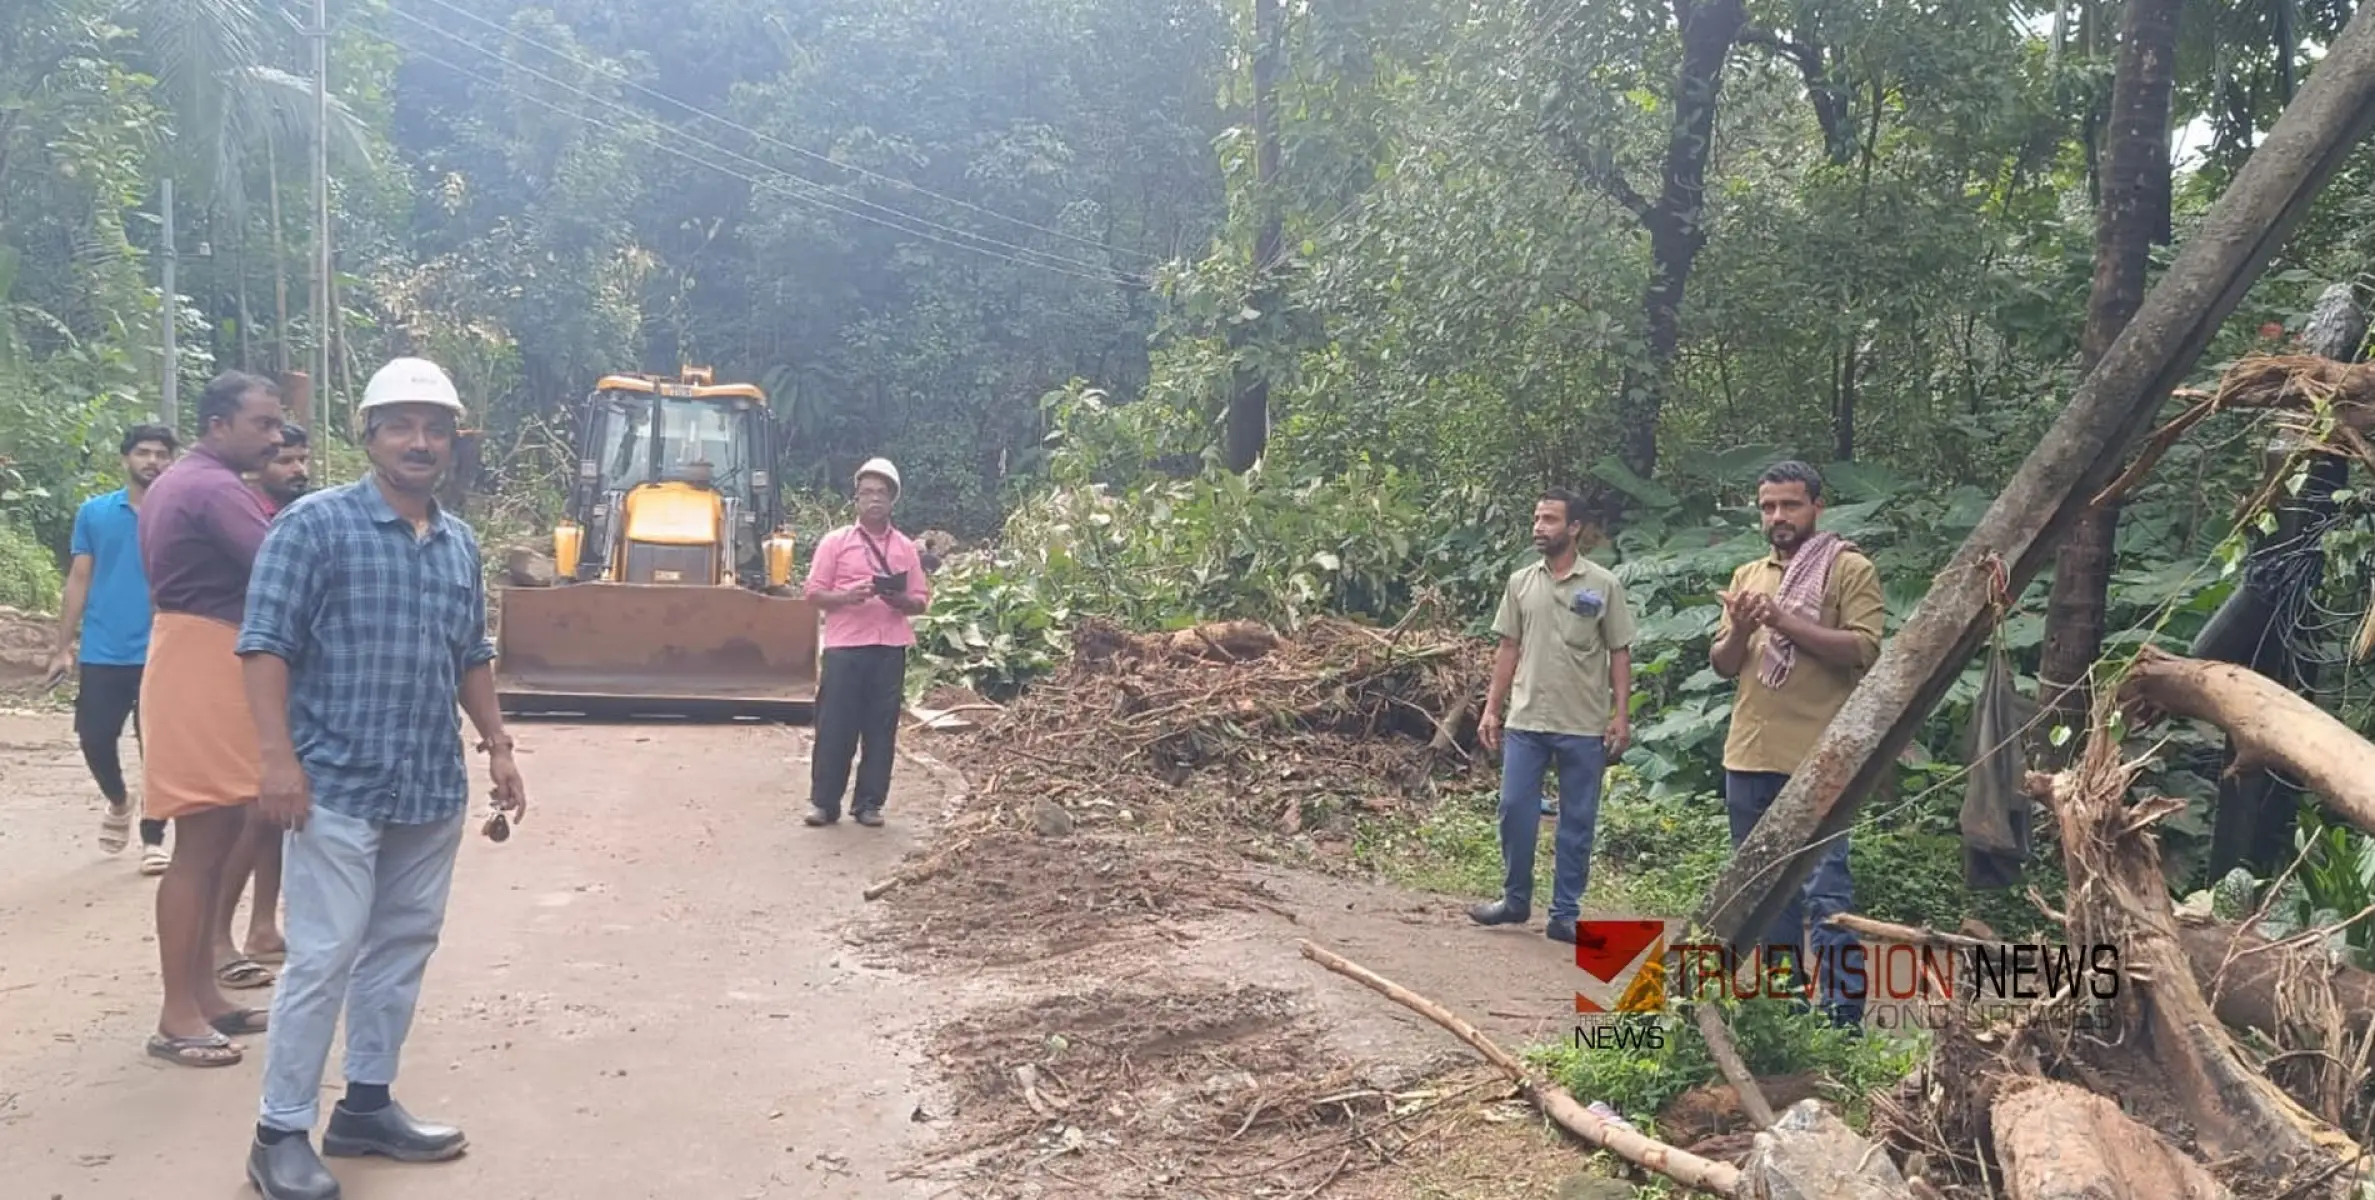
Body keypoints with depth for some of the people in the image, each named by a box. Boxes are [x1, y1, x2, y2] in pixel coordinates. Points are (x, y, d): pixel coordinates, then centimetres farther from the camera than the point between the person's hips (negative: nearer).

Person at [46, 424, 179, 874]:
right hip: (102, 653, 2)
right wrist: (63, 648, 5)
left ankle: (152, 840, 13)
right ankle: (118, 801, 35)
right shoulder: (93, 512, 6)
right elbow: (79, 581, 8)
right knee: (95, 737, 5)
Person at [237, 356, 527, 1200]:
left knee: (403, 948, 13)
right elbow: (266, 645, -11)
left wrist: (498, 747, 14)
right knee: (323, 959, -3)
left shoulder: (460, 544, 12)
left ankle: (366, 1105, 26)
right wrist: (279, 757, -18)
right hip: (338, 787, -6)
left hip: (434, 787, 7)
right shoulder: (315, 523, -7)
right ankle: (281, 1132, 10)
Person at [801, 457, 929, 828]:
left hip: (890, 648, 2)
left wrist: (901, 600, -10)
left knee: (882, 727, 5)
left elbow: (921, 601, 12)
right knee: (835, 725, 0)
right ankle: (824, 801, 9)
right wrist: (846, 596, -17)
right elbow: (814, 593, 2)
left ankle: (869, 803, 13)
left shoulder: (905, 547, 11)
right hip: (845, 646, -2)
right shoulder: (835, 541, 4)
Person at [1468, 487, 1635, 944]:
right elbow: (1508, 649, 10)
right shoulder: (1520, 583, 6)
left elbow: (1619, 654, 0)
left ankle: (1565, 915, 13)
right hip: (1525, 722, 3)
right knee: (1515, 810, 4)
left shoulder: (1603, 584, -2)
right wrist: (1491, 708, 5)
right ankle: (1515, 900, 21)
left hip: (1585, 727, -2)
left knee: (1577, 823, 5)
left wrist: (1622, 714, -7)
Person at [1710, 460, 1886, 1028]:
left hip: (1817, 759, -6)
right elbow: (1723, 665, 14)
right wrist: (1740, 630, -8)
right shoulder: (1747, 576, 16)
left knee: (1824, 890, -9)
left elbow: (1863, 649, -13)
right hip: (1748, 756, 6)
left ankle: (1841, 1014, -4)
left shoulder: (1850, 570, -1)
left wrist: (1785, 620, -19)